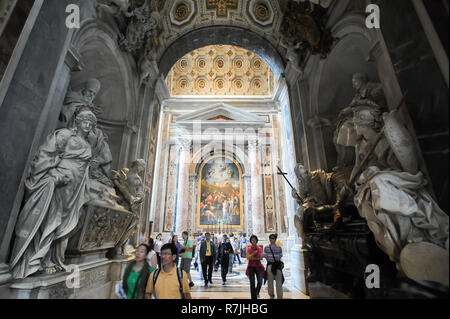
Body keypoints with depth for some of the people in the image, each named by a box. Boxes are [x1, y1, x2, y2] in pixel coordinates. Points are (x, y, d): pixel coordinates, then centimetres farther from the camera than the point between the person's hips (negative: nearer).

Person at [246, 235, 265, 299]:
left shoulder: (260, 249, 5)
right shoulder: (249, 249, 1)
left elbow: (261, 258, -4)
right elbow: (248, 258, -11)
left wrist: (254, 258, -19)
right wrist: (254, 252, -22)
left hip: (258, 266, 1)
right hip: (251, 267, -1)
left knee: (260, 282, -9)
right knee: (252, 283, -5)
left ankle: (257, 292, 23)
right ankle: (253, 297, 12)